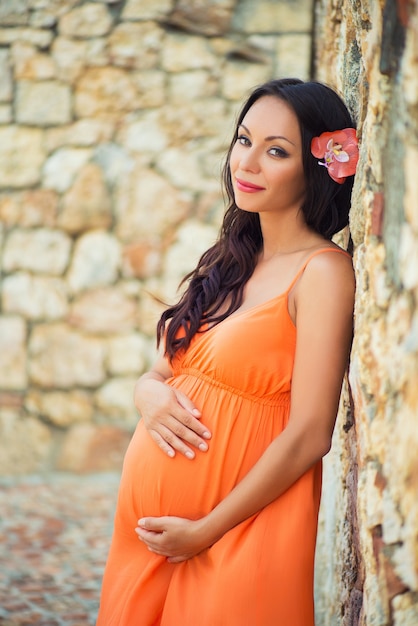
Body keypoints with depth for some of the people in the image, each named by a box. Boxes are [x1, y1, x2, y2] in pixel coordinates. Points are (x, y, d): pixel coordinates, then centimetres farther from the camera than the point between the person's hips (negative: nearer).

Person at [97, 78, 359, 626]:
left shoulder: (323, 271, -14)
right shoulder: (229, 261, 8)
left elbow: (310, 436, -17)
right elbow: (158, 372, 14)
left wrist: (204, 532, -14)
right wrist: (152, 398, -10)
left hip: (239, 534, -7)